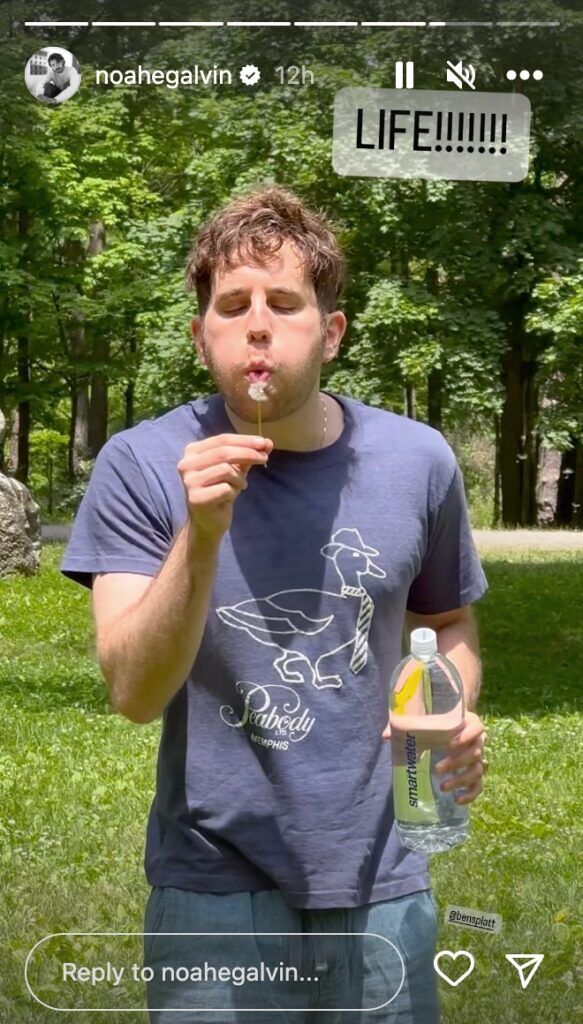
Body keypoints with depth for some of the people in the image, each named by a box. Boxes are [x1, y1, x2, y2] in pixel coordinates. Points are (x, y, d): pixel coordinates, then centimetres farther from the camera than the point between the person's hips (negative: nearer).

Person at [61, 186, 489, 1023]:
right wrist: (201, 535, -30)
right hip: (215, 889, -2)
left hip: (381, 883, 2)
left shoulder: (419, 461, -3)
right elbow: (135, 694, -16)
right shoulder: (141, 468, -9)